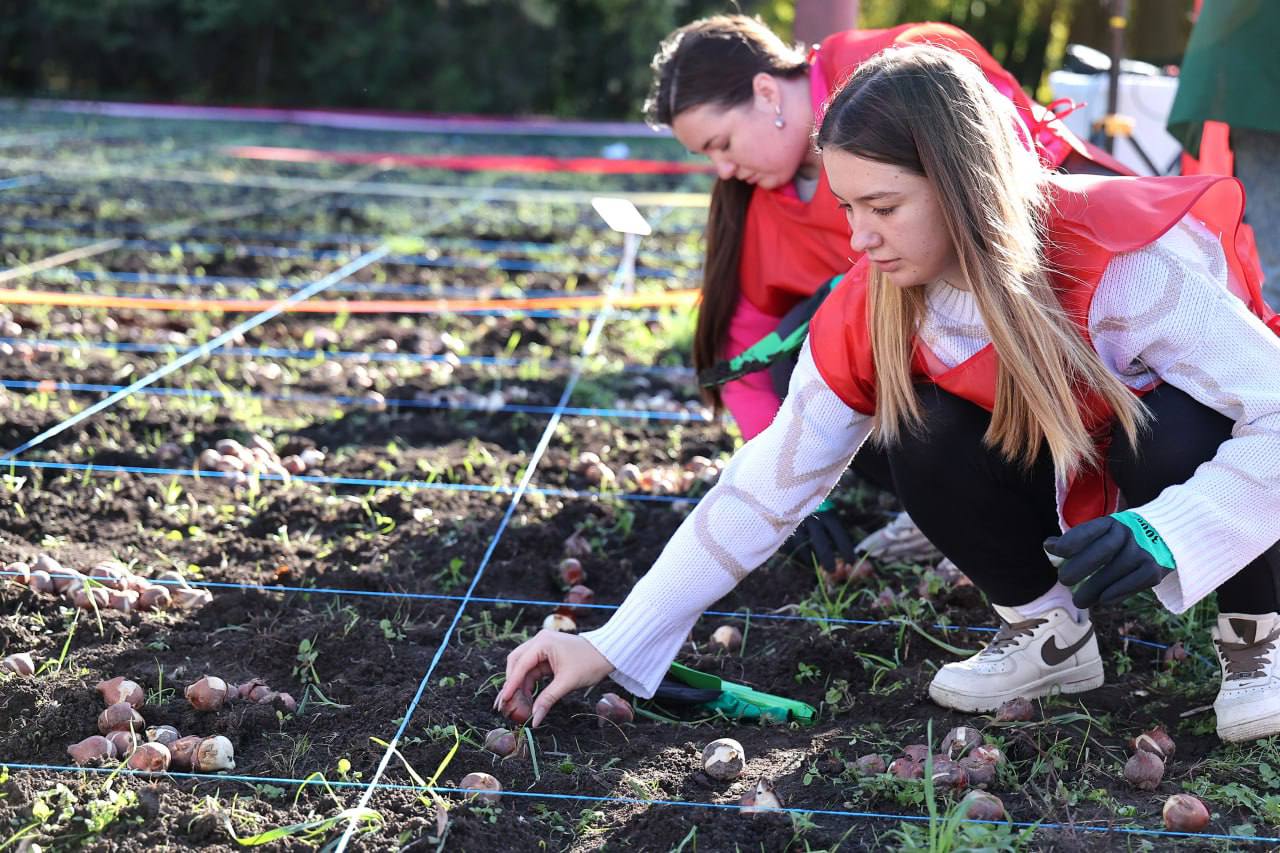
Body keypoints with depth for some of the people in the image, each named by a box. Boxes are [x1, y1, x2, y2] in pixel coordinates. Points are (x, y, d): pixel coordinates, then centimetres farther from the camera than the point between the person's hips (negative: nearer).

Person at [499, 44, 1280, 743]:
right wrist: (612, 648, -20)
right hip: (1070, 481, 3)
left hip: (1187, 462, -3)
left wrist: (1164, 532, -50)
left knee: (1177, 435, -36)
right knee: (926, 438, -25)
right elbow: (765, 489, -16)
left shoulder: (1128, 259, -34)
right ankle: (1048, 630, -2)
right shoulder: (873, 309, -19)